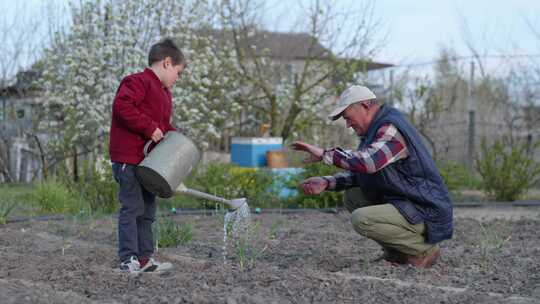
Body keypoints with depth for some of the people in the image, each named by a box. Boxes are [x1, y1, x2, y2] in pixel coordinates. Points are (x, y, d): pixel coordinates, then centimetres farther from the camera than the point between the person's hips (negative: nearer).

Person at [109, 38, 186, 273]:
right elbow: (122, 106, -27)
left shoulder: (164, 92, 20)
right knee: (132, 207, -8)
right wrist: (150, 128, -24)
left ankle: (145, 257, 19)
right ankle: (129, 259, -3)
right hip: (128, 158, -10)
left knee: (148, 209, 13)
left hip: (148, 161, 10)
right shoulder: (138, 82, -11)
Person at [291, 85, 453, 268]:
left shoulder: (392, 129, -18)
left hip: (427, 213, -10)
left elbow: (367, 162, -35)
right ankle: (397, 253, 8)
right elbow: (357, 173, 15)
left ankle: (423, 250, -8)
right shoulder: (377, 129, 14)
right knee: (352, 197, 8)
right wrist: (327, 182, -3)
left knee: (361, 219, -23)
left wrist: (325, 154, -25)